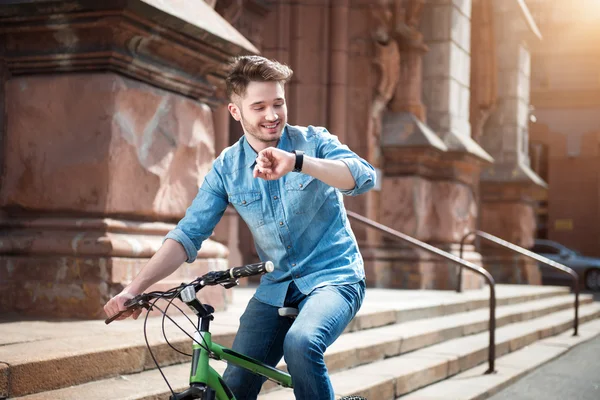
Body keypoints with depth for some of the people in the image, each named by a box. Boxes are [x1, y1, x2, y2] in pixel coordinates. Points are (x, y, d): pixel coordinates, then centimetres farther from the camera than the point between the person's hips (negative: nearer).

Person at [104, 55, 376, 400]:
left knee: (301, 343, -33)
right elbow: (188, 234, -3)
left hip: (333, 278, -3)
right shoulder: (227, 168, 1)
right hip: (276, 289, 4)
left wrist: (297, 162, -40)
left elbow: (364, 177, -23)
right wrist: (135, 288, -17)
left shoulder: (313, 142, -6)